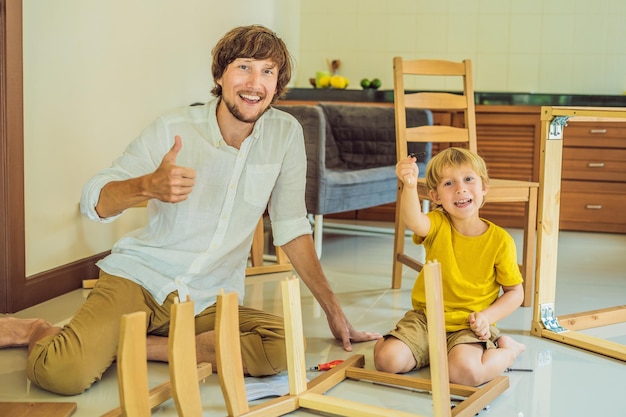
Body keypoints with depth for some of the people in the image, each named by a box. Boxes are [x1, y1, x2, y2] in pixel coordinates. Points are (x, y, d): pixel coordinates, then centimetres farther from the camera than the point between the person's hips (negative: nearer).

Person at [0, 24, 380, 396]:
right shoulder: (174, 129, -8)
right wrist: (148, 186, -29)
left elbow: (292, 228, 6)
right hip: (138, 279, -3)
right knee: (66, 373, -28)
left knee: (284, 347, -28)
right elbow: (93, 202, -8)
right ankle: (37, 331, 10)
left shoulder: (286, 134, -1)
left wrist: (333, 310, 5)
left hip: (210, 301, 3)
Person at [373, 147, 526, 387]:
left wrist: (487, 316, -15)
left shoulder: (500, 240, -9)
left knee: (464, 372, -31)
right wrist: (410, 186, -54)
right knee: (388, 359, -19)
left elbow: (515, 292, 1)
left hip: (470, 327, -2)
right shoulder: (437, 225, -8)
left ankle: (508, 349, 3)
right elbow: (413, 221, -34)